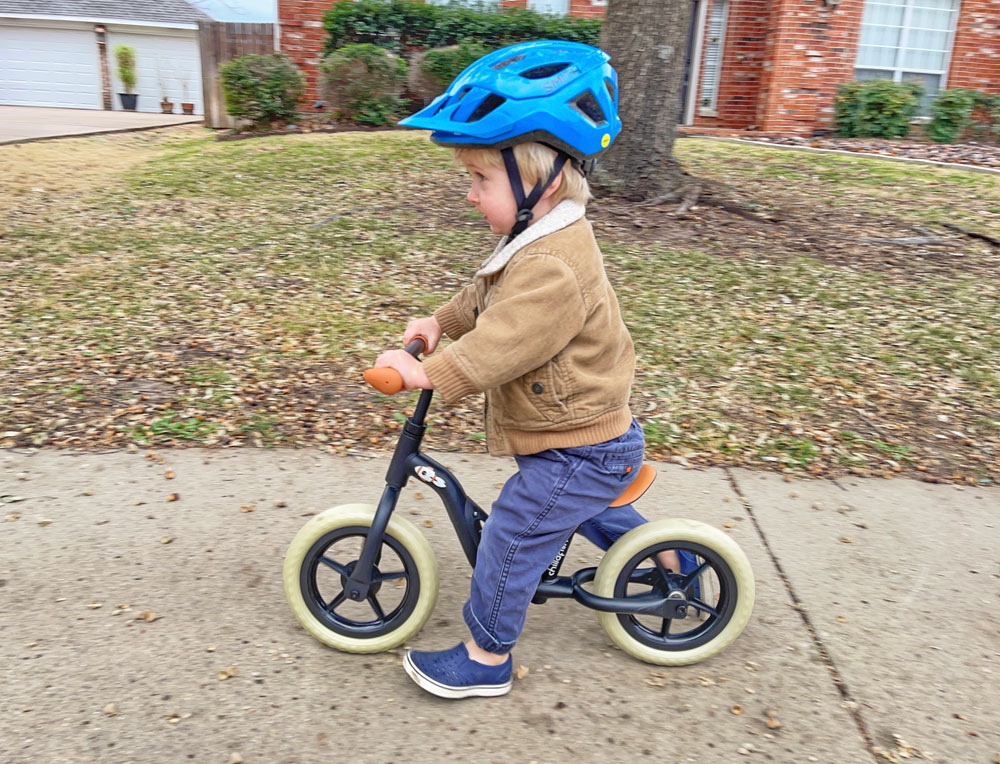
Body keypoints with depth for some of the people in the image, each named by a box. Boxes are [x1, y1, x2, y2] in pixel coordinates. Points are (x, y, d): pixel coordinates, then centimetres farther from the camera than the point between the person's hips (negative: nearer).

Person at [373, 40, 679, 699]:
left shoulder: (551, 268, -31)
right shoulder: (546, 240, 3)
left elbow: (501, 342, -35)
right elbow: (487, 298, 16)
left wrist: (427, 372, -29)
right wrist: (440, 321, 9)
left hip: (578, 450, -10)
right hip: (596, 432, 10)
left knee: (511, 540, 3)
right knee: (589, 510, 33)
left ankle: (487, 659, 21)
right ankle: (666, 558, 50)